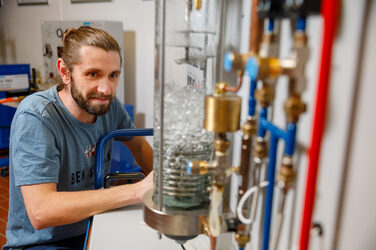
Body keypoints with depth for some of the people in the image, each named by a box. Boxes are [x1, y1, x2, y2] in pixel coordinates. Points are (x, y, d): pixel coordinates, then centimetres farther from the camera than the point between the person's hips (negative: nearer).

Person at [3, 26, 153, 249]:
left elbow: (139, 144, 11)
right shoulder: (34, 117, -24)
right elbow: (40, 212, -32)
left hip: (93, 229, 6)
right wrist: (137, 191, -34)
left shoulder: (108, 103, -7)